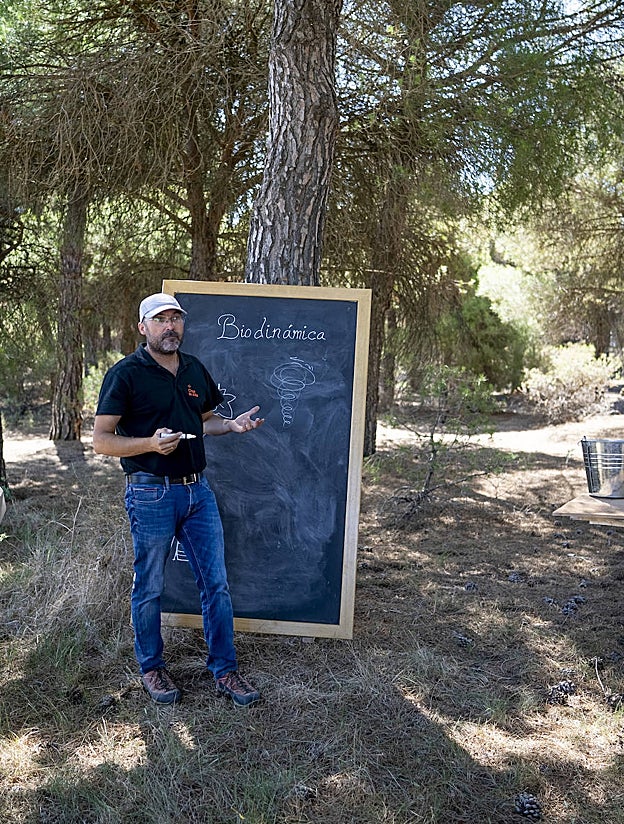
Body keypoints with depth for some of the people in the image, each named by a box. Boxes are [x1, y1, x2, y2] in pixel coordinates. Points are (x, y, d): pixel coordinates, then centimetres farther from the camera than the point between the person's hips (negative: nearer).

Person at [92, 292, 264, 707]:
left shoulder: (195, 369, 10)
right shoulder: (125, 374, -9)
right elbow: (101, 440, -11)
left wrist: (232, 424, 2)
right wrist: (150, 443, -27)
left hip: (198, 490, 5)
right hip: (151, 493, -5)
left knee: (216, 583, 8)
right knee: (149, 588, 9)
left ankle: (225, 670, 22)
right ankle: (152, 668, 30)